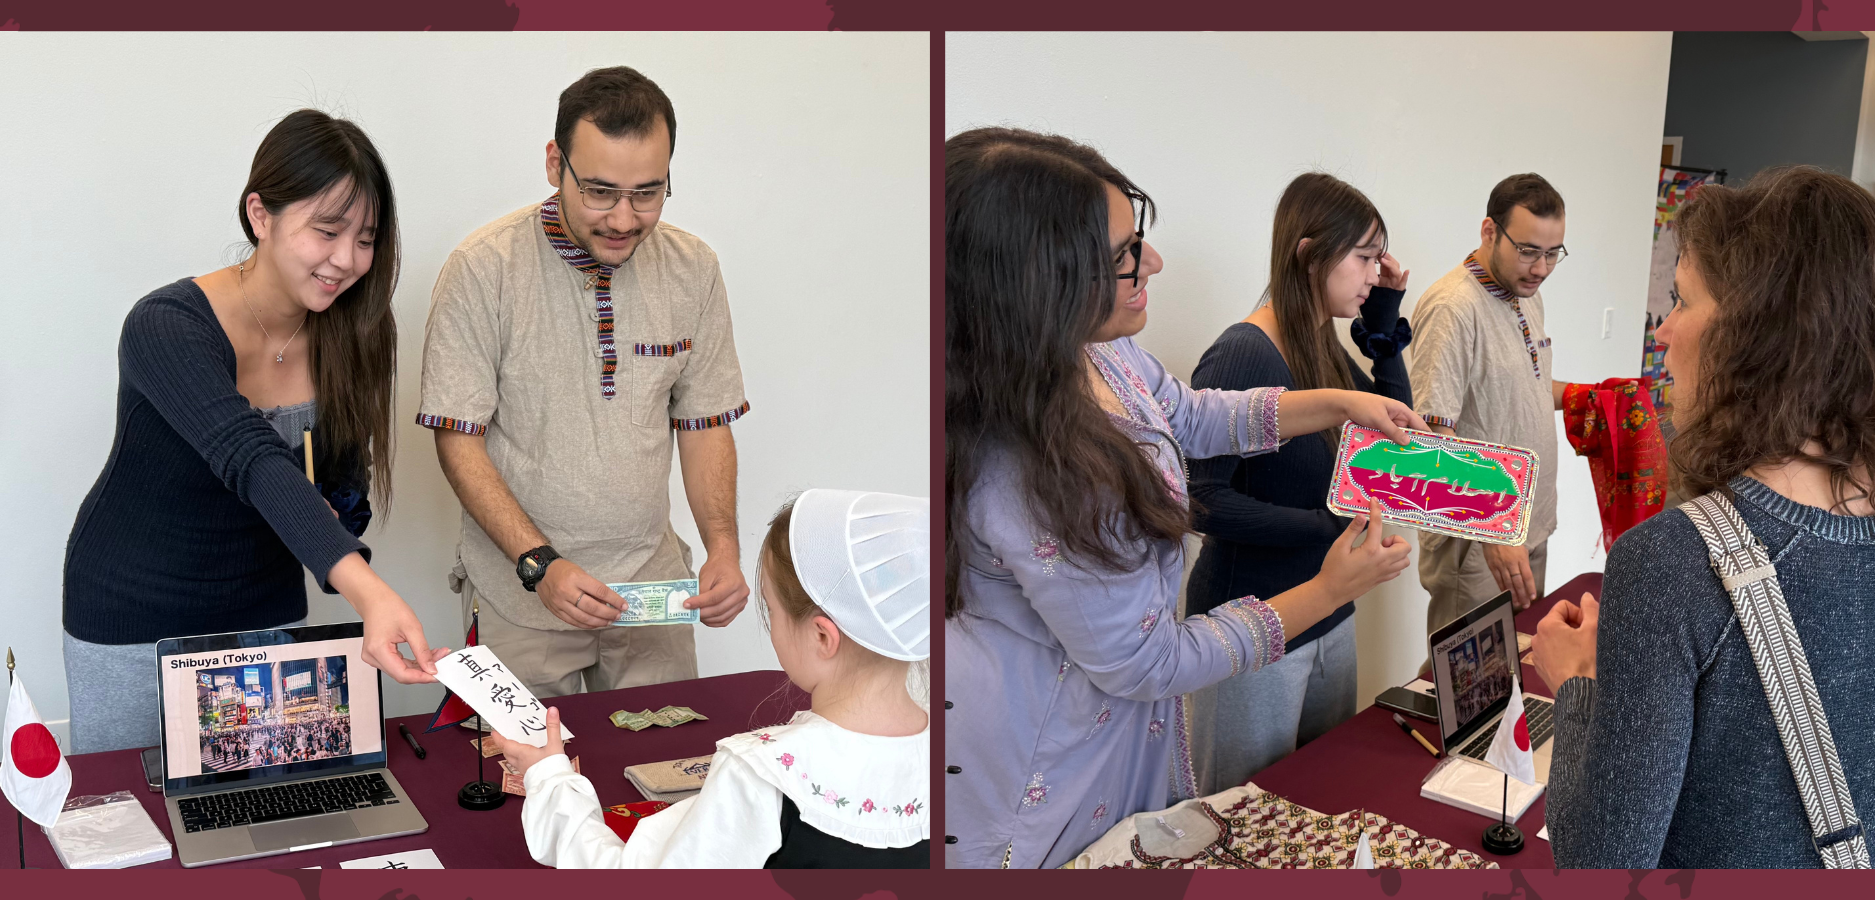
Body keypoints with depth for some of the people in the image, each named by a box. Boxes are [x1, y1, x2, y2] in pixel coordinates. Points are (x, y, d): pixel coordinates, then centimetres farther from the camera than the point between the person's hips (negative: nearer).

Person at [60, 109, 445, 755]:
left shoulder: (353, 336, -8)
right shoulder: (165, 329, -27)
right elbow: (252, 462, -43)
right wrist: (367, 589, -57)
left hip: (267, 614, 4)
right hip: (132, 623, -4)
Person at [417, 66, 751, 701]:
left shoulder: (693, 268, -2)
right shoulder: (482, 269, -14)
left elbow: (705, 423, 4)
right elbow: (458, 441, -11)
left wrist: (723, 547, -11)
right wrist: (541, 564, -22)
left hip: (652, 580, 3)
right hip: (520, 592, -3)